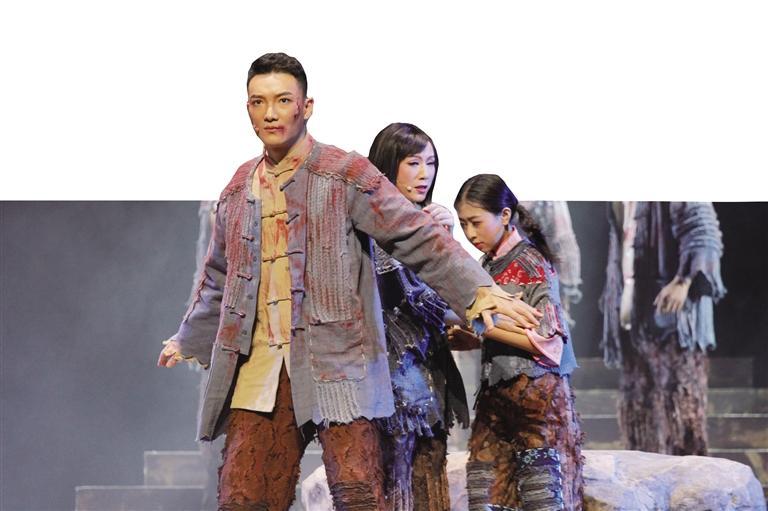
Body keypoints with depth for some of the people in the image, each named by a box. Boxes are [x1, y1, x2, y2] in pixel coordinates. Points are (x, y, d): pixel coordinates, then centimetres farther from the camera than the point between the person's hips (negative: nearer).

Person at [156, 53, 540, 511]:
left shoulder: (346, 175, -1)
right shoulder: (239, 189, 16)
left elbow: (417, 238, -7)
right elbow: (219, 278, 31)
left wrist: (478, 288, -19)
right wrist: (188, 341, 41)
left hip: (336, 363, -5)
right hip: (256, 368, 5)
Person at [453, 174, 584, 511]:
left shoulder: (530, 265, -10)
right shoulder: (490, 264, 11)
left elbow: (548, 342, -15)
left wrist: (487, 328, -17)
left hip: (537, 397, -7)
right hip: (496, 395, 7)